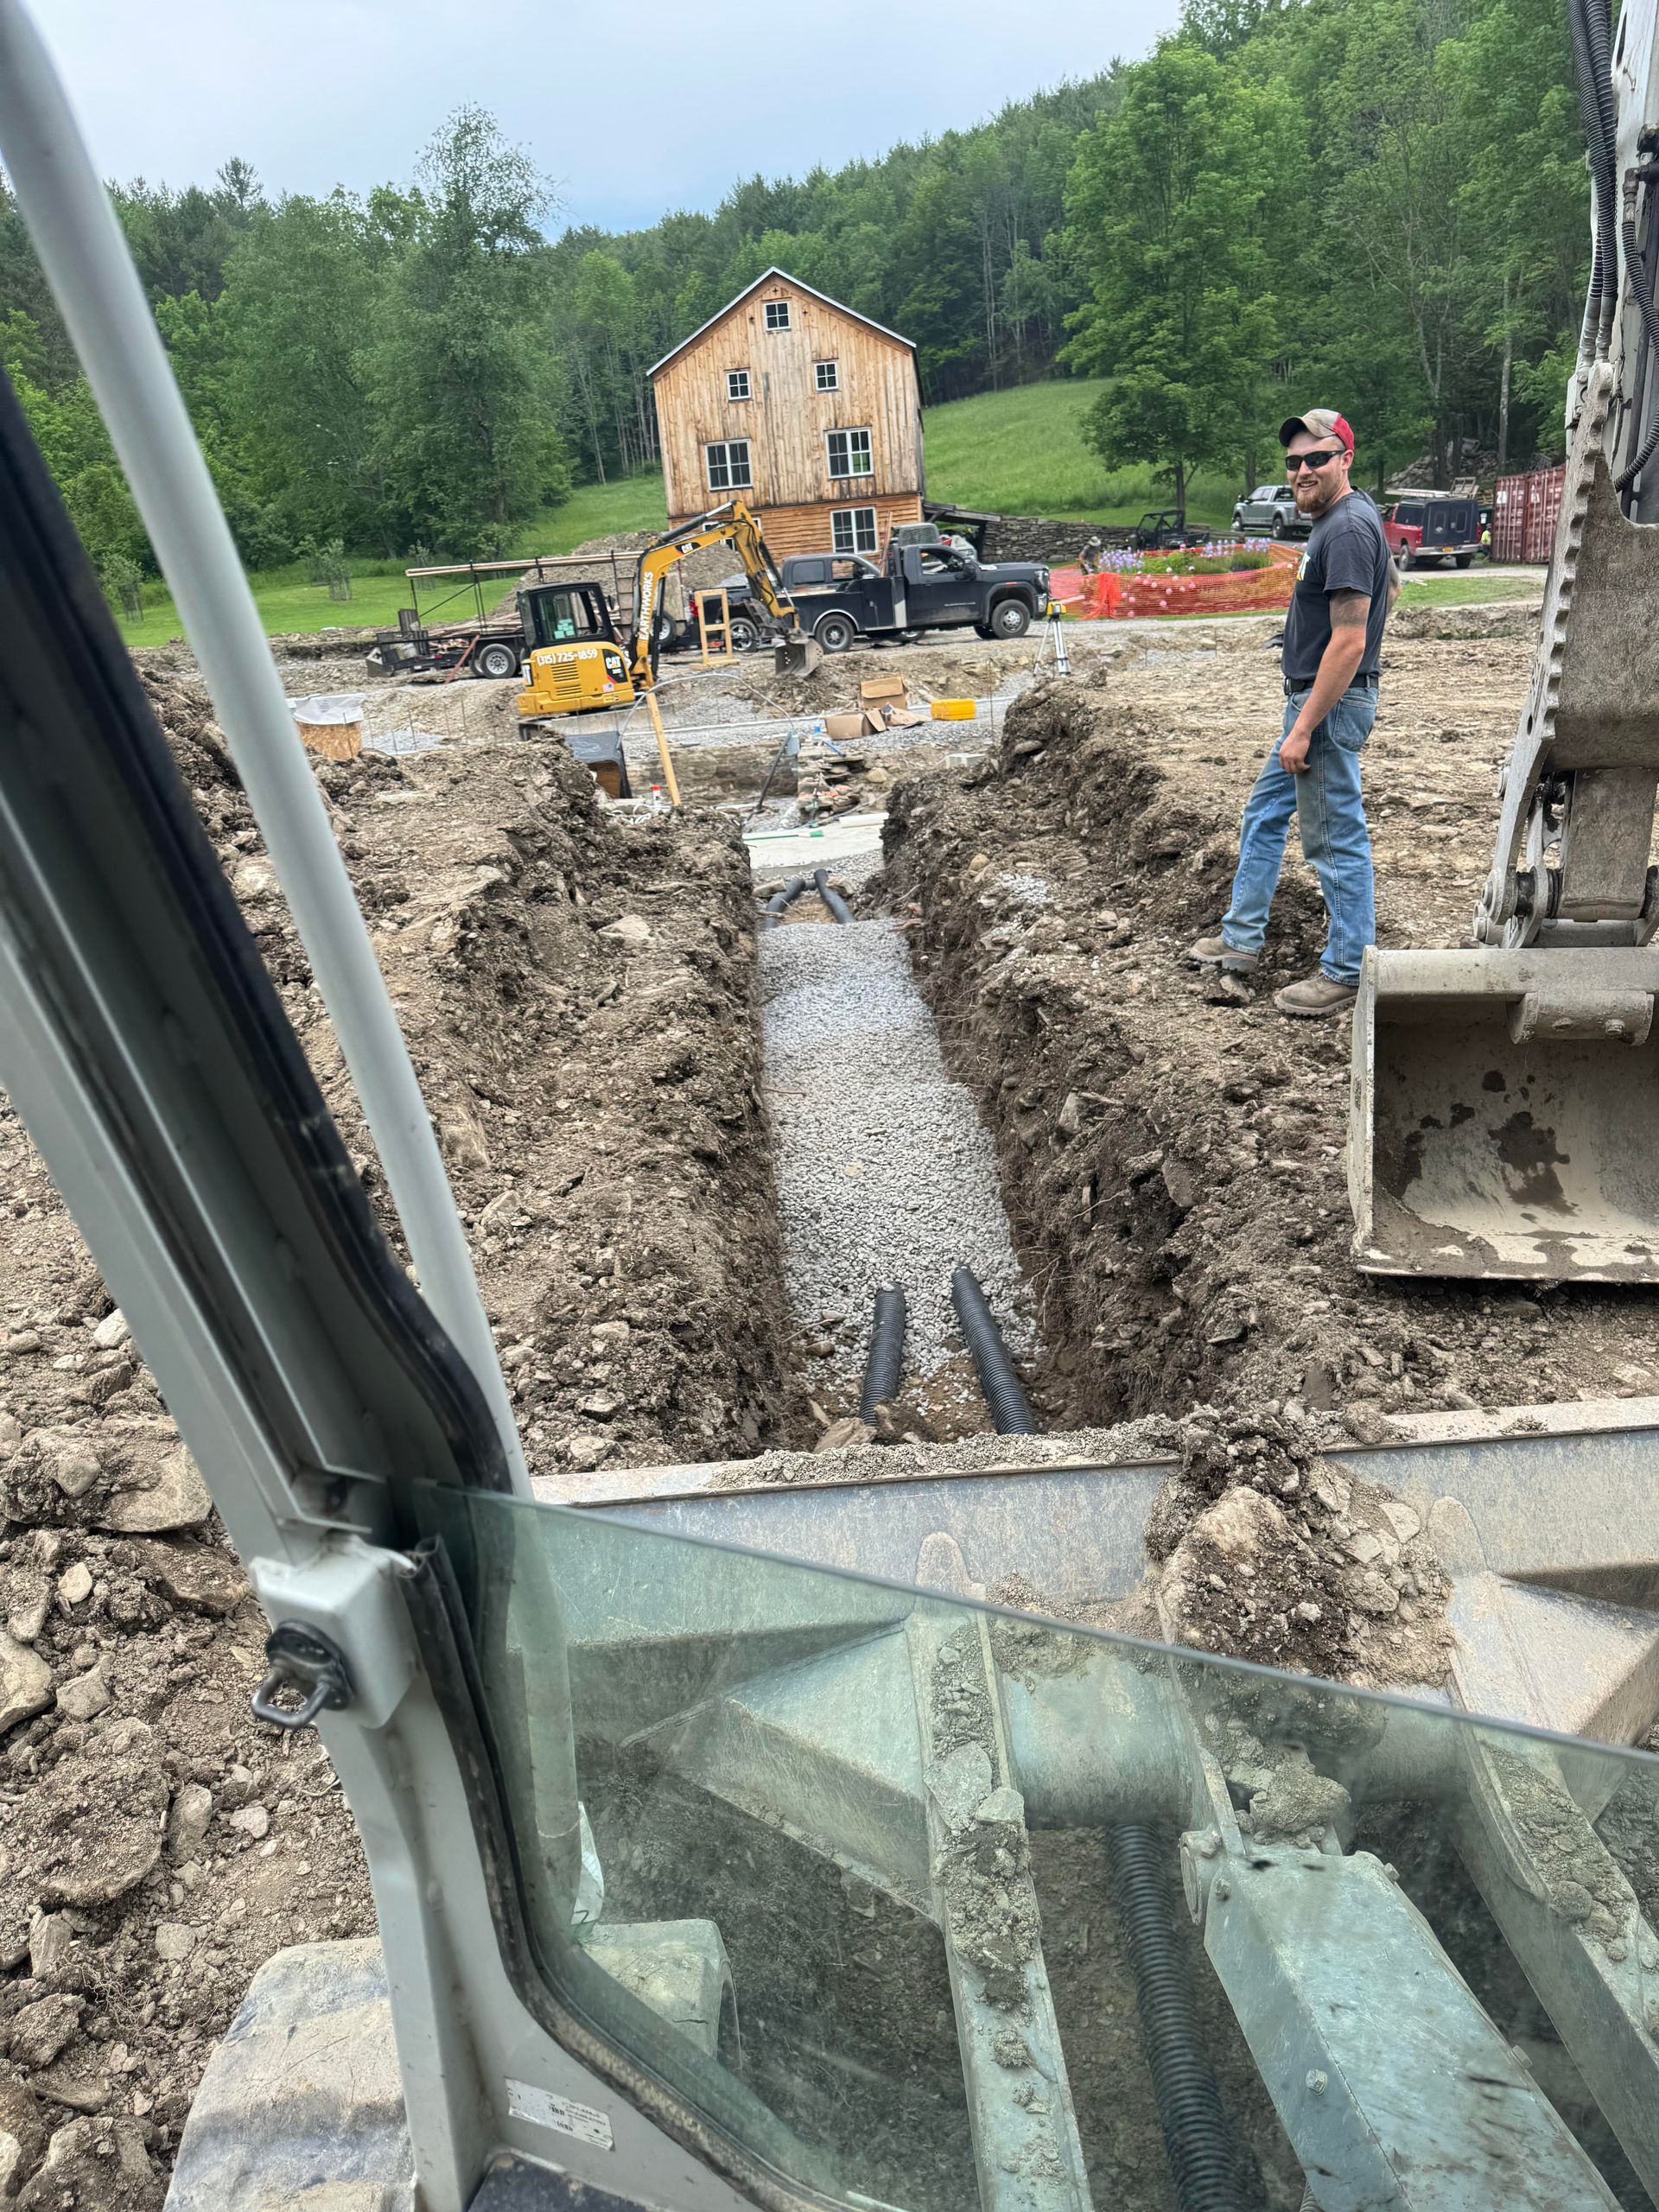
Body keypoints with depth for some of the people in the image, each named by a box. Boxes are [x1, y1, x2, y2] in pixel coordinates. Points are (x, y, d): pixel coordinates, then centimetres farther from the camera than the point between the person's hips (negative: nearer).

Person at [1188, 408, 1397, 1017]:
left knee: (1336, 840, -4)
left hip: (1330, 703, -11)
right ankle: (1241, 939, 29)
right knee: (1263, 815, 18)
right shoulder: (1345, 518, 14)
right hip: (1313, 695, 11)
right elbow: (1391, 585, 29)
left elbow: (1348, 643, -25)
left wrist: (1304, 729, -25)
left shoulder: (1347, 529, -19)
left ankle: (1347, 973, 6)